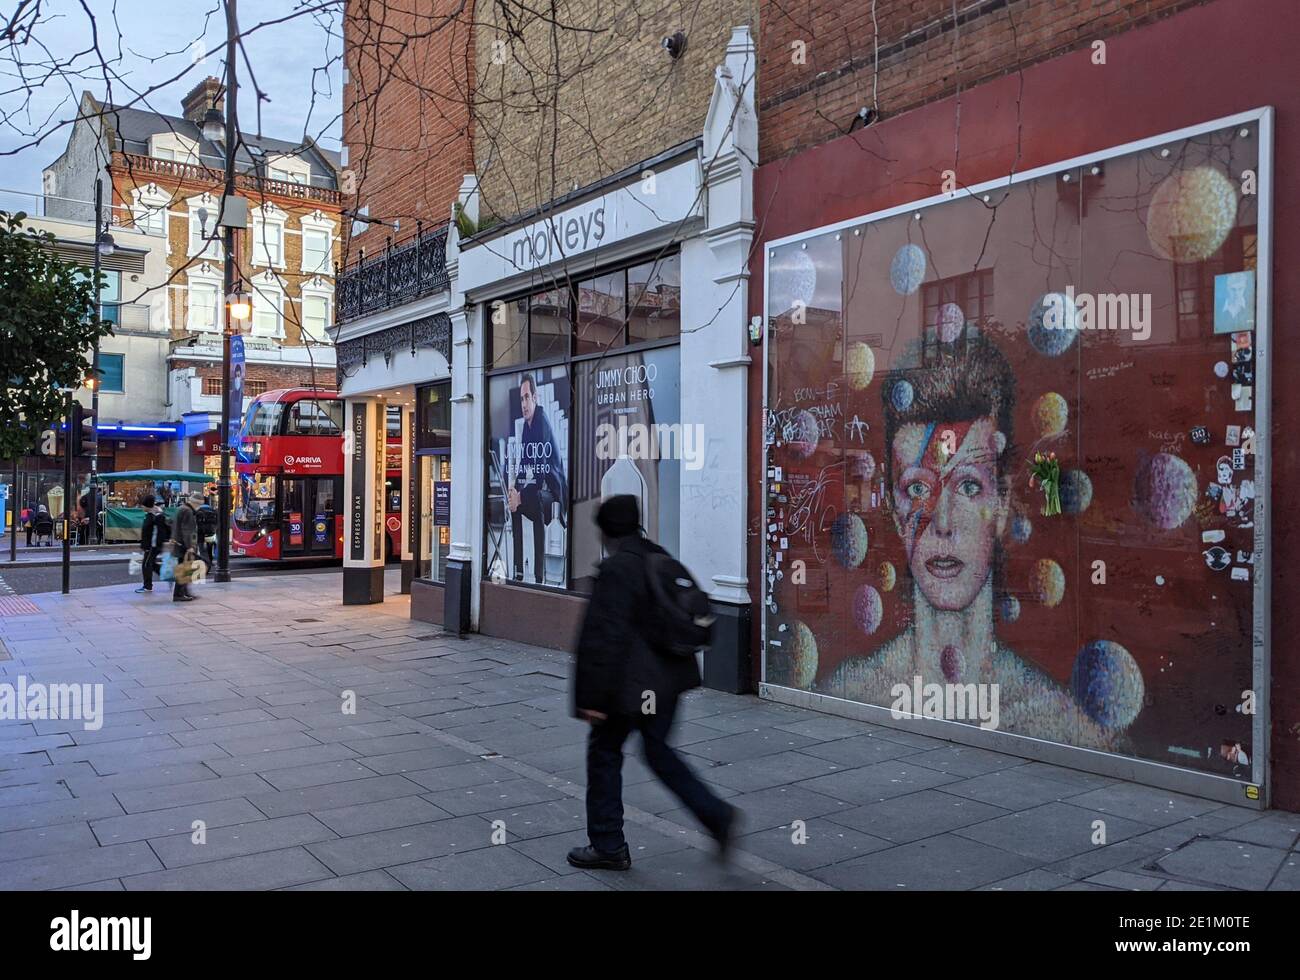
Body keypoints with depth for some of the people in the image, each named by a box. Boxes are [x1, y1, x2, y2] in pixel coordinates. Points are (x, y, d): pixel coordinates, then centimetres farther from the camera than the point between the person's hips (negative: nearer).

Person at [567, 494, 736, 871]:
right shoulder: (662, 560, 7)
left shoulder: (615, 570, -19)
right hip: (668, 679, 8)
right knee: (658, 749, 22)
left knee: (604, 752, 10)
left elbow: (603, 638, -22)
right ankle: (717, 815, 14)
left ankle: (608, 846, 20)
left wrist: (591, 696, -17)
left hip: (630, 684, -8)